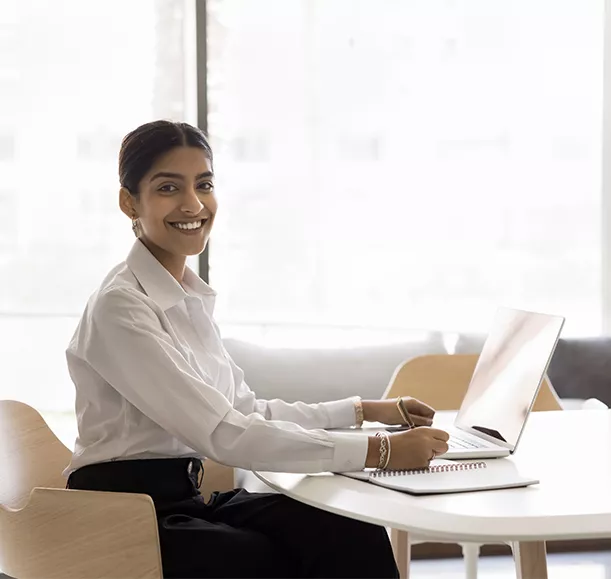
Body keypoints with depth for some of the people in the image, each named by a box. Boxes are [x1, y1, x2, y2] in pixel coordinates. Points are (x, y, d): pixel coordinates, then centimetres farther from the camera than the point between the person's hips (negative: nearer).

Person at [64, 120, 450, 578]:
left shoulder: (191, 297, 11)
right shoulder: (121, 307, -16)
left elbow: (247, 411, 15)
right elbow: (223, 435, -23)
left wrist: (366, 411, 11)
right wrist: (379, 451, -23)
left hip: (186, 501, 7)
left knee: (353, 536, -15)